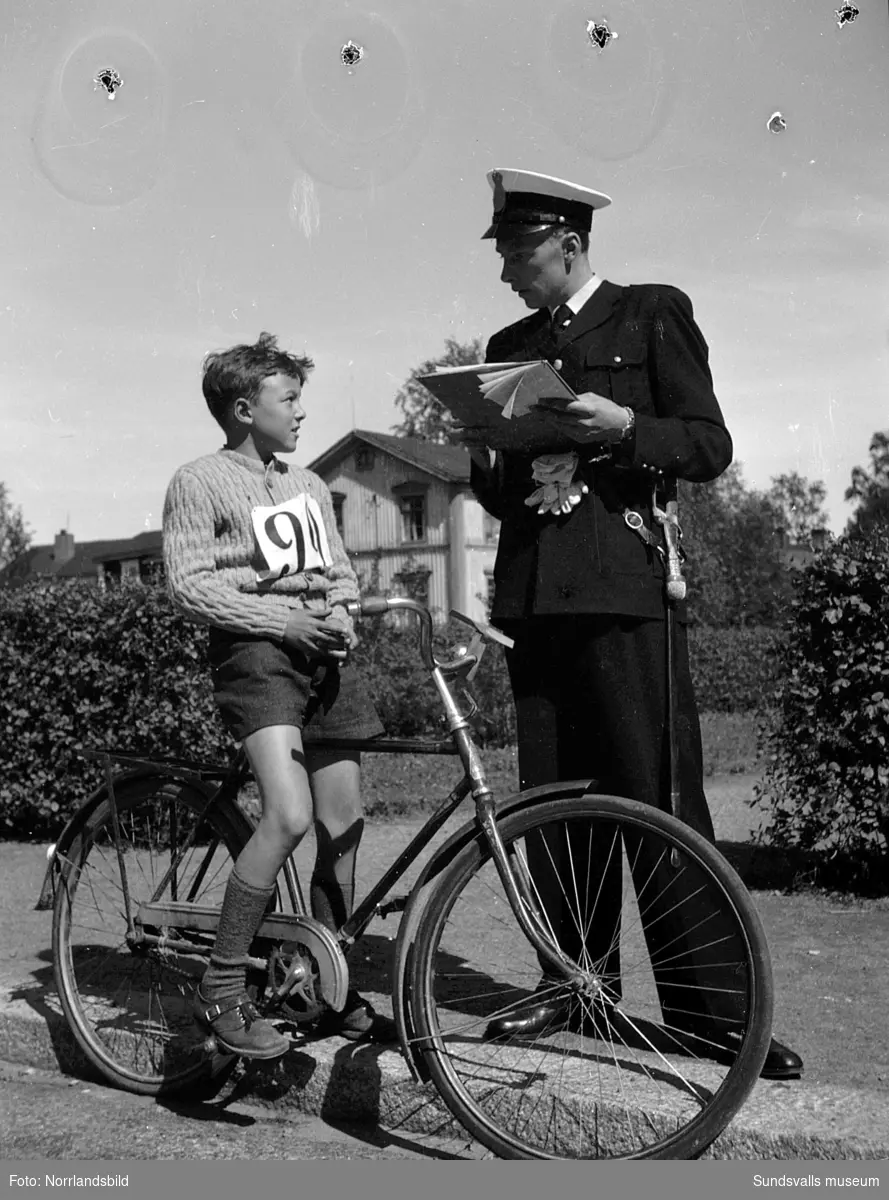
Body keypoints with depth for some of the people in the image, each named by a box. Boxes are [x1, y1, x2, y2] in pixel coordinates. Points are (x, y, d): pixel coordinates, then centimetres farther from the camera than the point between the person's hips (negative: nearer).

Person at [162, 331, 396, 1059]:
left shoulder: (311, 487, 20)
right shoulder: (200, 483, -1)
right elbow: (188, 585, -9)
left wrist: (342, 620, 0)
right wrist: (281, 619, -16)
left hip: (325, 655, 7)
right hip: (257, 651, -7)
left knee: (342, 829, 5)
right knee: (289, 816, -24)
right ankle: (221, 991, -9)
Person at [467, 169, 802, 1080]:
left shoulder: (654, 314, 7)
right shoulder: (508, 347, 21)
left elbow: (709, 448, 1)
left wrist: (621, 428, -14)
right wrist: (485, 456, 0)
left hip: (624, 587, -5)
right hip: (533, 589, 5)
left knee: (657, 797, -7)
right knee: (550, 796, 5)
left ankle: (706, 1006, 1)